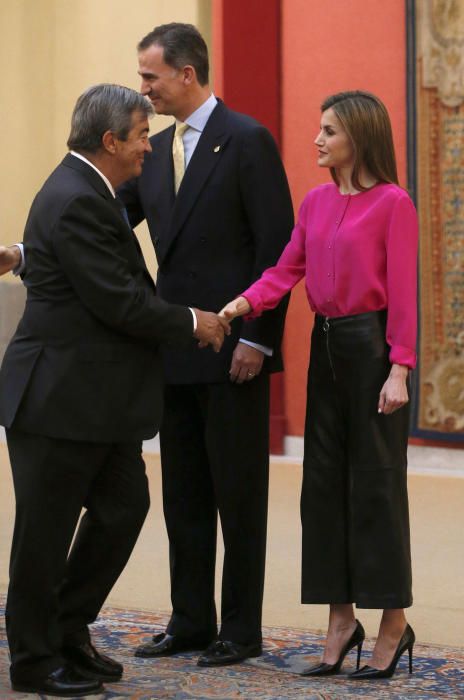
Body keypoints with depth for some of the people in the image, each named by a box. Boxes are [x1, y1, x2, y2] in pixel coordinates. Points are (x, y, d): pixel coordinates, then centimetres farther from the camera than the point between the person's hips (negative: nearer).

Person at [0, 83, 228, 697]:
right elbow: (119, 302, -22)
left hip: (99, 398, 10)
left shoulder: (87, 192, 14)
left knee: (124, 508, 12)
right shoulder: (76, 200, -19)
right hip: (59, 397, -10)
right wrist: (191, 323, -10)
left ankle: (67, 631, 25)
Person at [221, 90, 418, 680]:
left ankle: (394, 625, 8)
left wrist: (398, 369, -16)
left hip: (372, 344, -7)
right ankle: (340, 620, 15)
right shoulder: (316, 202, 11)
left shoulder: (391, 202, -9)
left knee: (376, 481, -2)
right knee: (324, 480, 7)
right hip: (326, 344, 7)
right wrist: (242, 304, -13)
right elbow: (287, 269, 5)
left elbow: (402, 292, -12)